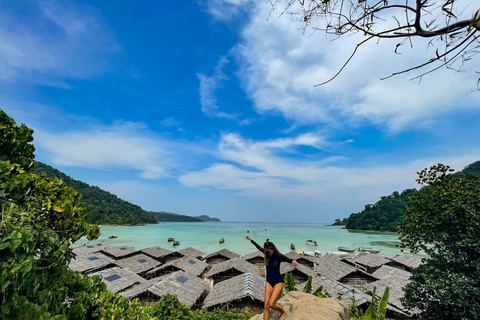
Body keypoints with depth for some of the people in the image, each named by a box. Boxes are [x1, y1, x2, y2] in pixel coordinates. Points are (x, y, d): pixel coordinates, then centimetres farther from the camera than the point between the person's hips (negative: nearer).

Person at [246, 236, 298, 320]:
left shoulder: (278, 256, -14)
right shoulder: (267, 254, -1)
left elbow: (287, 259, -32)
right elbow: (259, 247, 14)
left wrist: (293, 261, -55)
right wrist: (251, 240, 25)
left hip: (278, 282, -5)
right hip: (269, 282, 5)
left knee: (271, 304, -11)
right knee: (266, 305, -2)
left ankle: (283, 312, 18)